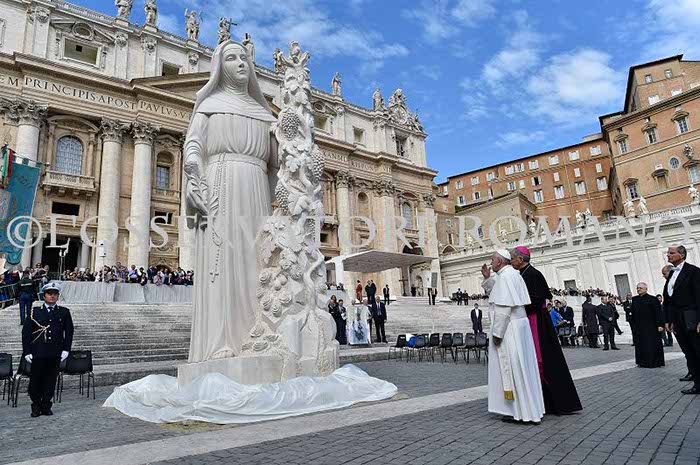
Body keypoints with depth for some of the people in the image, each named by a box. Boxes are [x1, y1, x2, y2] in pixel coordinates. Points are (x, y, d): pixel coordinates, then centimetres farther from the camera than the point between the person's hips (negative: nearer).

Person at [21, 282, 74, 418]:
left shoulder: (64, 312, 8)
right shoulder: (34, 312, 5)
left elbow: (69, 332, 7)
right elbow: (26, 332, 4)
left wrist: (66, 349, -1)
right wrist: (27, 352, -3)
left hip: (55, 354, 1)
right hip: (38, 353, -1)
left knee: (51, 380, 5)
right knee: (36, 380, 4)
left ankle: (46, 406, 17)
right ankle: (36, 406, 19)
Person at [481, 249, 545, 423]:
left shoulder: (505, 276, -15)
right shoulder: (512, 274, 16)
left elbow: (504, 307, -22)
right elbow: (495, 295, 24)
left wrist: (497, 332, -20)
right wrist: (487, 278, 12)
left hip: (508, 328, -10)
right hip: (518, 325, 10)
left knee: (511, 367, -3)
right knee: (520, 367, 14)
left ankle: (523, 412, 5)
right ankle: (529, 409, 21)